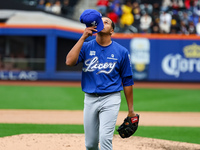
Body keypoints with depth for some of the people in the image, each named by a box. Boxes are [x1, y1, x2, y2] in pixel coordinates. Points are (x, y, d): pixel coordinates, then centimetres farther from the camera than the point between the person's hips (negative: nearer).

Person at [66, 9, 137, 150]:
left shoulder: (121, 52, 1)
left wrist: (131, 110, 5)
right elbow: (70, 61, -14)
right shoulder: (86, 47, 4)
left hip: (110, 99, -3)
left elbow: (127, 81, 6)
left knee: (105, 138, -18)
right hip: (90, 100, 3)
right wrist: (83, 37, -16)